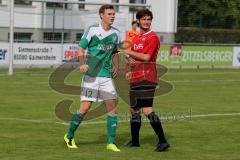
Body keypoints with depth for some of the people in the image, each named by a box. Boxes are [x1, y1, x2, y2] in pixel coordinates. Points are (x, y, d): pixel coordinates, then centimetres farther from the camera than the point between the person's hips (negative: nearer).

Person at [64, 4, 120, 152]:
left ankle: (111, 143, 4)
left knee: (112, 107, -3)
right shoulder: (92, 30, -6)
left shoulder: (115, 33, 9)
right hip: (91, 75, -4)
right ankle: (69, 137, 14)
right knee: (85, 108, -6)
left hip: (107, 76, 5)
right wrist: (83, 64, -19)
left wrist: (116, 66, 7)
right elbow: (81, 50, -3)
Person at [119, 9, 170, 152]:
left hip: (147, 78, -9)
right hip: (136, 78, 9)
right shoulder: (136, 38, 18)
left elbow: (146, 57, -18)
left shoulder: (153, 37, -8)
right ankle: (135, 141, 25)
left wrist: (129, 52, -10)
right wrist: (130, 71, 10)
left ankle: (163, 141, -15)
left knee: (147, 110, -15)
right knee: (134, 109, 14)